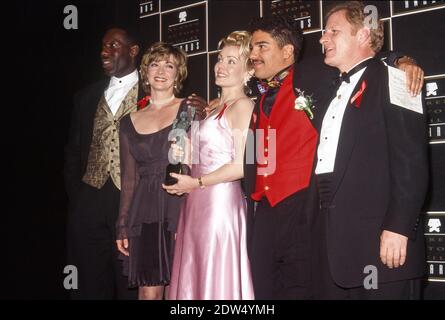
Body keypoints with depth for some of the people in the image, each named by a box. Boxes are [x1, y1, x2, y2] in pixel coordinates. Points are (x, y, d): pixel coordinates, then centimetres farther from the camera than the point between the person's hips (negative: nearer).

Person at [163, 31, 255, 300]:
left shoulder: (242, 105, -7)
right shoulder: (215, 108, 19)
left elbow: (243, 165, -15)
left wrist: (197, 183, -11)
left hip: (221, 202, -9)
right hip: (197, 205, 9)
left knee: (218, 281, -3)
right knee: (195, 280, 11)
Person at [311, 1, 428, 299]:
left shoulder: (391, 81, -4)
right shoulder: (334, 93, 22)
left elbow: (412, 161, -14)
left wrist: (398, 227, -20)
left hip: (379, 237, -8)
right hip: (335, 237, 8)